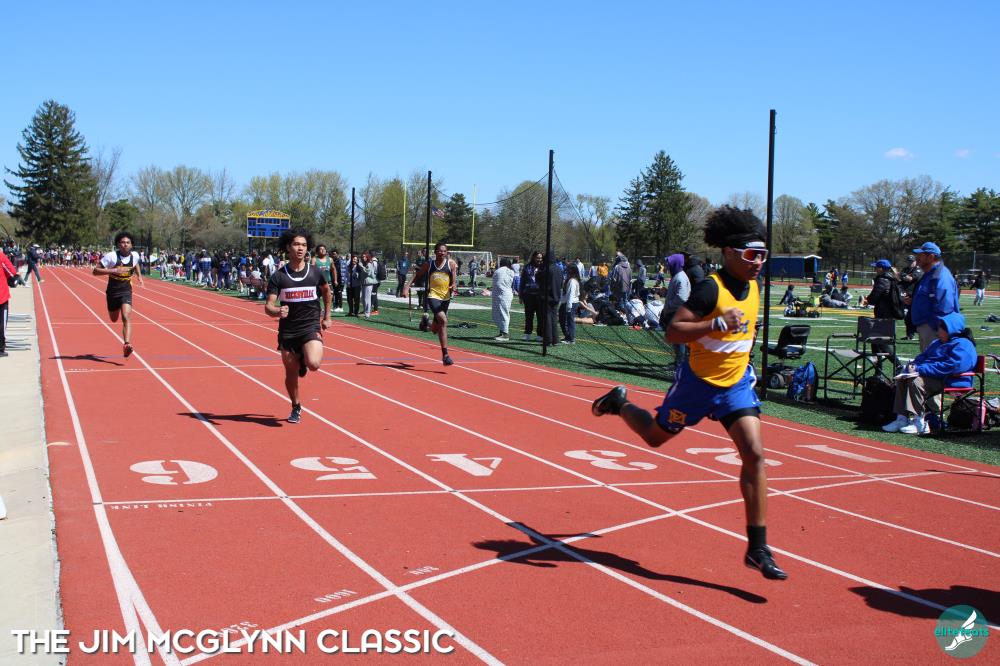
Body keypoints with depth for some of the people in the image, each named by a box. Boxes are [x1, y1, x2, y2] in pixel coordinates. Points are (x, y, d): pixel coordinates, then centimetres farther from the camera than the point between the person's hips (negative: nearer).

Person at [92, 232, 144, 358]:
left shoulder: (135, 255, -5)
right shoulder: (112, 256, -16)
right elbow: (95, 271, -18)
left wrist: (139, 275, 10)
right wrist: (113, 270, -29)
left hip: (126, 291, 0)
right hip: (113, 292, 0)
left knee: (126, 317, -20)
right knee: (114, 319, 15)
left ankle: (127, 344, -29)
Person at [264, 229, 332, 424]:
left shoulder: (315, 273, -1)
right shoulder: (278, 276, -5)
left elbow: (327, 292, 20)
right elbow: (268, 306, -9)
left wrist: (327, 317, 20)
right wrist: (277, 311, -32)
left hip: (311, 327, -1)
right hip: (287, 330, 1)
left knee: (313, 364, -26)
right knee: (291, 375, 8)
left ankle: (304, 360, 13)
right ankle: (296, 408, 34)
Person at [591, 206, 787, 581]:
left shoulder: (754, 288, 3)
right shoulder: (710, 288, -21)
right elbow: (672, 332, -26)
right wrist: (718, 324, -35)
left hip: (736, 384, 5)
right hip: (698, 381, -5)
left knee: (755, 454, -10)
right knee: (655, 436, 15)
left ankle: (757, 549, -5)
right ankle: (620, 403, 49)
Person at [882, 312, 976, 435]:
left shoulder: (962, 346, -13)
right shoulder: (938, 342, 21)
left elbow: (948, 367, -25)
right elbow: (924, 355, 23)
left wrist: (920, 369, -25)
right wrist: (914, 366, -2)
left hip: (951, 382, -10)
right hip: (934, 377, 10)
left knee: (917, 381, -30)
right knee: (902, 379, -2)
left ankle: (920, 423, -29)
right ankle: (902, 419, -8)